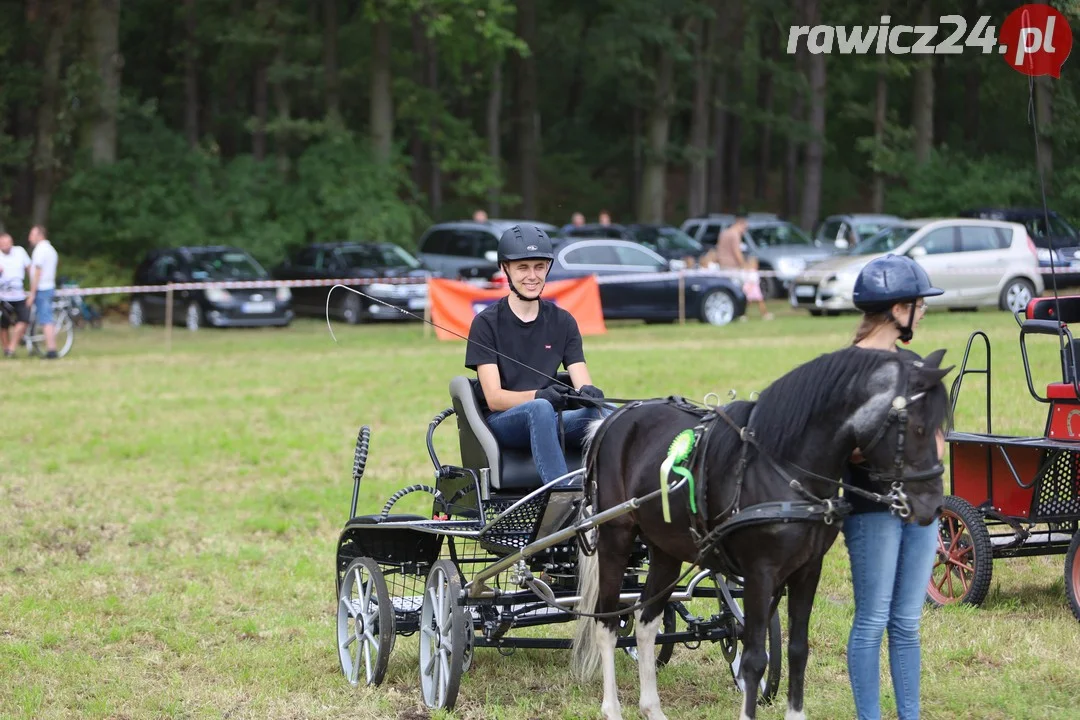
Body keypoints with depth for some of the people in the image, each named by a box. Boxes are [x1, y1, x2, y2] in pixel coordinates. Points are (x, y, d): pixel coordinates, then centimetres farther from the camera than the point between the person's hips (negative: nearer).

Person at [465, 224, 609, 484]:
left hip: (550, 422, 4)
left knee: (598, 411, -29)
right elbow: (494, 398, -10)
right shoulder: (487, 323, 0)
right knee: (541, 409, -38)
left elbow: (582, 384, 2)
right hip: (501, 422, -4)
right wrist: (538, 396, -30)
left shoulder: (562, 322, 12)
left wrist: (588, 392, -24)